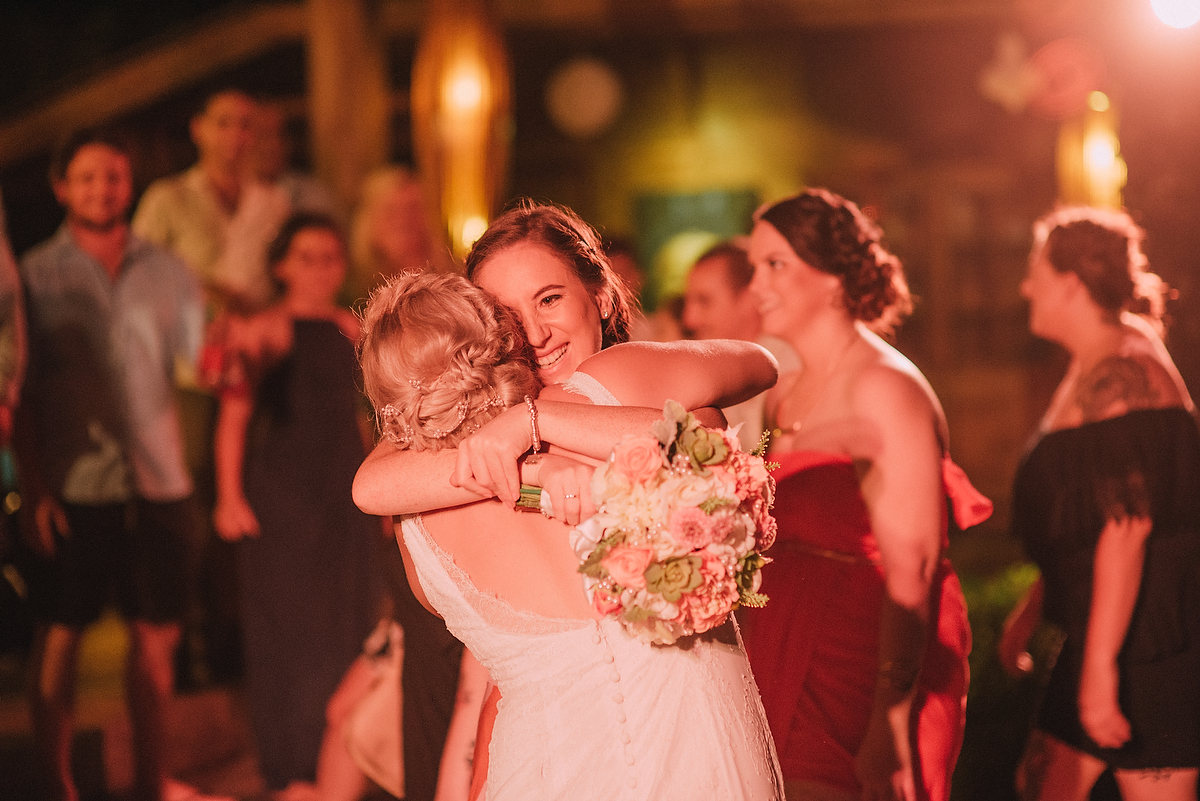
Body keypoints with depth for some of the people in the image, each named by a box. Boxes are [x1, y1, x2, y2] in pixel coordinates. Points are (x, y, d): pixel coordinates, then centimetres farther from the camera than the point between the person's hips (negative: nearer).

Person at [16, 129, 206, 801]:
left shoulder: (167, 272, 9)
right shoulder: (36, 274, 3)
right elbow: (21, 390, 1)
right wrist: (34, 486, -8)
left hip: (158, 485, 2)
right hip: (74, 487, -2)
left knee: (158, 635, 7)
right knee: (60, 638, 2)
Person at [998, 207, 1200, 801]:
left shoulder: (1120, 378, -19)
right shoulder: (1092, 372, 15)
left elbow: (1127, 526, -26)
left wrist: (1099, 665, -28)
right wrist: (1032, 608, 26)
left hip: (1149, 634, -10)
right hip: (1095, 628, 10)